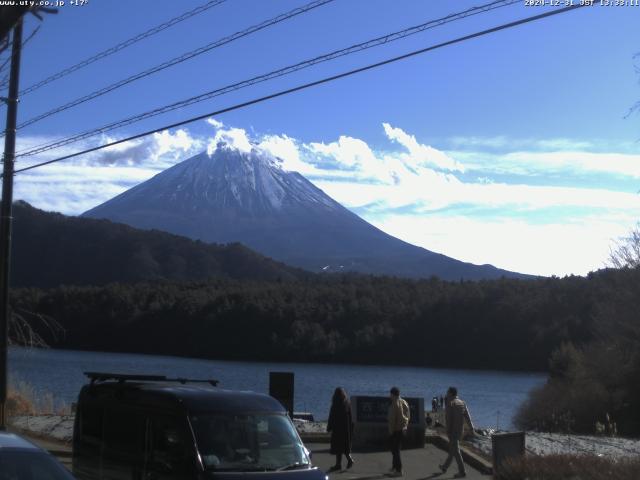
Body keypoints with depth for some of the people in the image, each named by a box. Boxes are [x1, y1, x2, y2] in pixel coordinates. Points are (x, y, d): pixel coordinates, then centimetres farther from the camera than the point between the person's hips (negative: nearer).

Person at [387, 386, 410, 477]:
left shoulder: (395, 404, -19)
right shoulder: (404, 403, 8)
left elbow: (392, 419, -20)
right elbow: (407, 416, 12)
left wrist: (391, 431, -15)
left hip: (396, 430, -9)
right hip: (403, 429, 9)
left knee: (395, 450, -2)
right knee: (396, 449, 21)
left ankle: (398, 470, 0)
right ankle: (394, 467, 31)